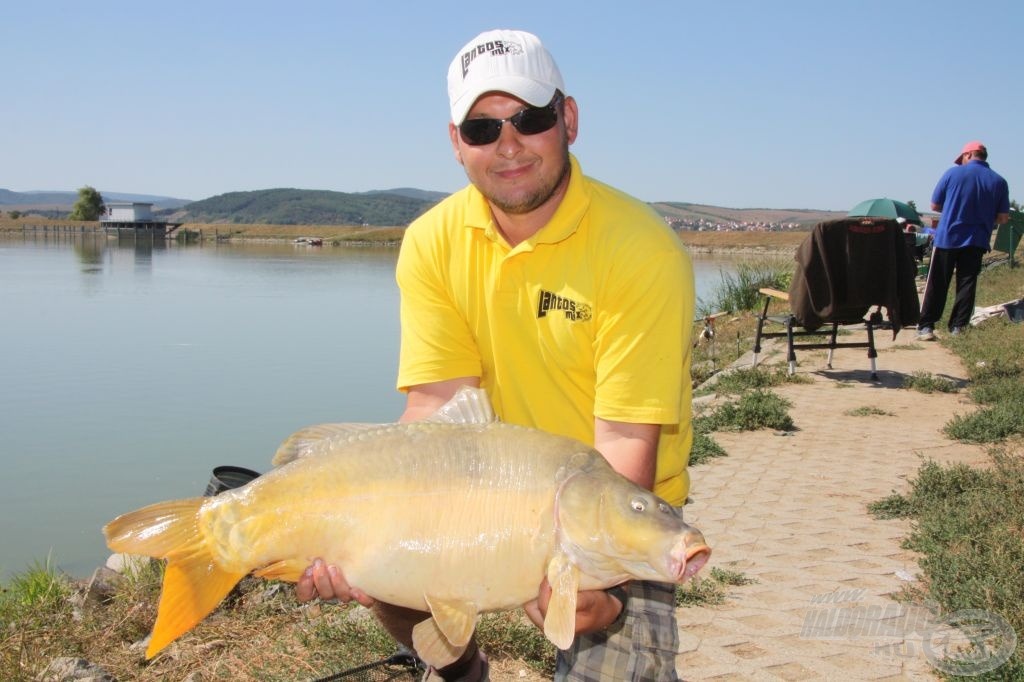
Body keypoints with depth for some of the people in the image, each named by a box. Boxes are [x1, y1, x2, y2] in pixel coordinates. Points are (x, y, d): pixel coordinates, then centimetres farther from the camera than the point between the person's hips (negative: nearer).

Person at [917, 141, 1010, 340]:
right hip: (976, 242, 2)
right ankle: (958, 327, 7)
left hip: (947, 238, -1)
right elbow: (1003, 218, 2)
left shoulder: (953, 173, -4)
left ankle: (926, 326, 2)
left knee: (936, 284, 3)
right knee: (967, 285, 8)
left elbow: (935, 205, 1)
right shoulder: (999, 182, 1)